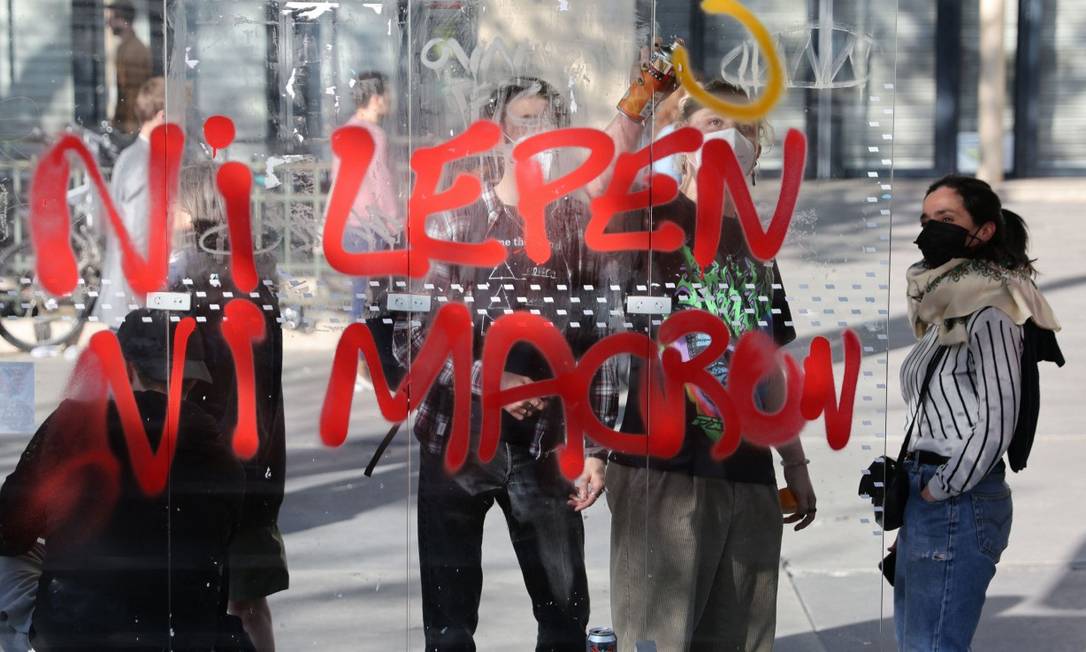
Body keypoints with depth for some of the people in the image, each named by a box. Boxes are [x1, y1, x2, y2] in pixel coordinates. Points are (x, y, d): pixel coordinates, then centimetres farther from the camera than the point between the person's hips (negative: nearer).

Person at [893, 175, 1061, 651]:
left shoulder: (988, 309, -12)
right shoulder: (947, 305, 15)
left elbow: (995, 421, -18)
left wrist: (939, 490, -14)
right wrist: (916, 490, 13)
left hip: (957, 503, -10)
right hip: (926, 497, 10)